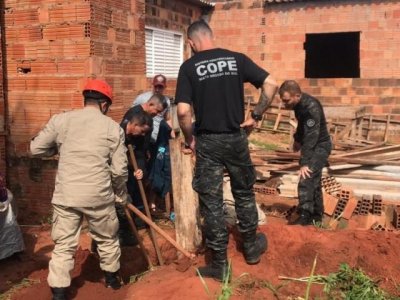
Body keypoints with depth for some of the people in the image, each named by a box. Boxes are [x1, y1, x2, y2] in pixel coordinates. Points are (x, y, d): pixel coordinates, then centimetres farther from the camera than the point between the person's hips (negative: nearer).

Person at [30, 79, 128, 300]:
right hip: (99, 196, -1)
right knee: (107, 239, 22)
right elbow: (119, 170, -2)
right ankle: (112, 277, 39)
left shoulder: (60, 120, 3)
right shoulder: (113, 127, -1)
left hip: (65, 195, 1)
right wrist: (121, 194, 15)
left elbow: (35, 148, 7)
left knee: (63, 245, 10)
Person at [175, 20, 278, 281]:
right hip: (236, 138, 3)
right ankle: (251, 247, 36)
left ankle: (219, 264, 14)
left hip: (207, 142, -2)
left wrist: (189, 139, 1)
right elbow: (271, 84, -4)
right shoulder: (237, 59, 1)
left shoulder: (189, 67, -6)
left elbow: (183, 112, -15)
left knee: (211, 202, 6)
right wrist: (256, 116, 4)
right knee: (244, 193, 20)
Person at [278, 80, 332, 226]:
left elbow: (311, 137, -33)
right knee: (313, 181, 15)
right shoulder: (299, 104, -3)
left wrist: (304, 163, -33)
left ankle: (304, 216, -14)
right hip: (311, 146, 9)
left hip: (320, 146, -9)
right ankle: (316, 215, 26)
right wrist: (297, 139, 26)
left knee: (306, 180, -17)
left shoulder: (311, 108, -30)